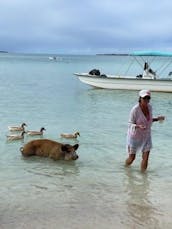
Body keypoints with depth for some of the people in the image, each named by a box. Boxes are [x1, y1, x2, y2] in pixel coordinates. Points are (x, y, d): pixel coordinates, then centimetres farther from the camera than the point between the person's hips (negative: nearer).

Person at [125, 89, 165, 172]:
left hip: (146, 136, 4)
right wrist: (139, 126, -37)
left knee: (145, 158, -1)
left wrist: (157, 119, -5)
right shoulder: (135, 110, -23)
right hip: (135, 136, -4)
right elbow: (130, 124, -19)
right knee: (132, 157, 11)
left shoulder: (149, 107, -5)